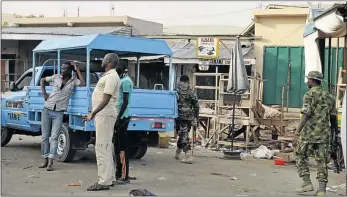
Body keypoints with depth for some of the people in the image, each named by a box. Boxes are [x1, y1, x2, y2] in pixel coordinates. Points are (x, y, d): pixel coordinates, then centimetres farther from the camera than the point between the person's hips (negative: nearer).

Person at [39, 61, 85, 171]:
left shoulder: (73, 81, 1)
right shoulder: (56, 77, 5)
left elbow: (83, 84, -17)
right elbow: (42, 80, 19)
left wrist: (77, 70, -11)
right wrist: (44, 93, 8)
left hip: (58, 113, -2)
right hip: (47, 110, 3)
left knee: (54, 137, -10)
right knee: (45, 136, 6)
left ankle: (50, 163, -13)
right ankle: (46, 161, 17)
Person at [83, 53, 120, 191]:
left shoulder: (111, 76, -15)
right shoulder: (108, 75, 18)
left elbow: (106, 99, -24)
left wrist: (93, 113, -28)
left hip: (105, 114, -11)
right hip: (103, 114, 11)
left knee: (102, 147, -12)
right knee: (106, 147, 14)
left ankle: (104, 181, -13)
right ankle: (110, 178, 21)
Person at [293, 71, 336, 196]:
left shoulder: (310, 94, -7)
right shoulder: (329, 96, 13)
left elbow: (306, 115, -15)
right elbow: (333, 116, 15)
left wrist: (297, 132, -14)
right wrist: (333, 133, 26)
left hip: (309, 132, -5)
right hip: (324, 134, 5)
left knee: (301, 157, 10)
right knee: (322, 161, 6)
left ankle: (307, 183, 2)